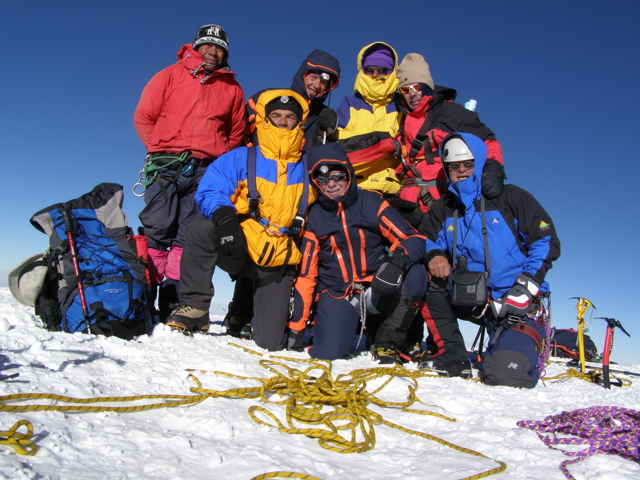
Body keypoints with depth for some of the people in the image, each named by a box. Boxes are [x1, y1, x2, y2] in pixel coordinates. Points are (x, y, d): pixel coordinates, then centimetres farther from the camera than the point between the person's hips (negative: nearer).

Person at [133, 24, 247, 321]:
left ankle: (172, 304, 0)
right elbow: (143, 116, 10)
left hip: (206, 172, 1)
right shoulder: (171, 76, 12)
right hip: (166, 166, -1)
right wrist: (159, 150, 2)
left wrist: (221, 159, 8)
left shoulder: (232, 89, 16)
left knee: (187, 237, -3)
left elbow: (237, 134, 20)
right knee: (157, 230, -8)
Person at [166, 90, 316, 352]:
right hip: (237, 248, -1)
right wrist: (223, 215, -33)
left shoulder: (309, 169, 9)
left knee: (270, 343, -4)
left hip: (279, 262, 1)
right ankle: (195, 305, -16)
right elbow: (209, 191, -10)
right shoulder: (239, 159, 1)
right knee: (203, 226, -33)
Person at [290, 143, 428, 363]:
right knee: (328, 353, -21)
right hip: (337, 297, 1)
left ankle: (387, 343, -7)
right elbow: (305, 275, 3)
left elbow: (413, 239, -9)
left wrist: (397, 261, -34)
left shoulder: (371, 202, -2)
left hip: (377, 293, 0)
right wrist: (296, 327, 2)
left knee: (414, 276, -28)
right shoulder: (314, 217, 1)